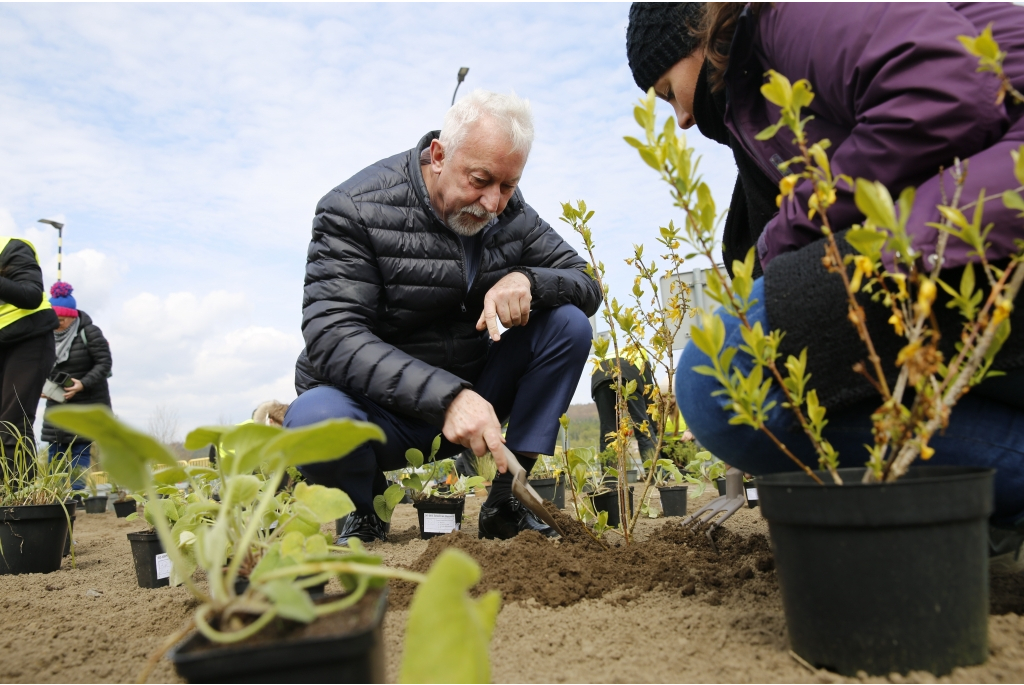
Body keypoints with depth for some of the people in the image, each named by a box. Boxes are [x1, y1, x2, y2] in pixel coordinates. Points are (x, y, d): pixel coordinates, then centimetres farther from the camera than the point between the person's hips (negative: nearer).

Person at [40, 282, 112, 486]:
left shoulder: (90, 333, -12)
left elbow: (105, 363, -13)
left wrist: (83, 384, -26)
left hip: (87, 403, -5)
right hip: (57, 404, 5)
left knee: (80, 451, -6)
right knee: (55, 451, 4)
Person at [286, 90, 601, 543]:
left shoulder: (512, 214, -1)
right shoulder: (355, 210, -17)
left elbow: (587, 287, 1)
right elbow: (332, 338, -27)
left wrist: (526, 280, -23)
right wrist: (445, 396, -39)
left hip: (470, 396, 5)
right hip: (383, 410, -4)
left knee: (568, 324, -13)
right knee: (315, 418, -37)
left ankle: (505, 502, -7)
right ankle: (363, 509, 0)